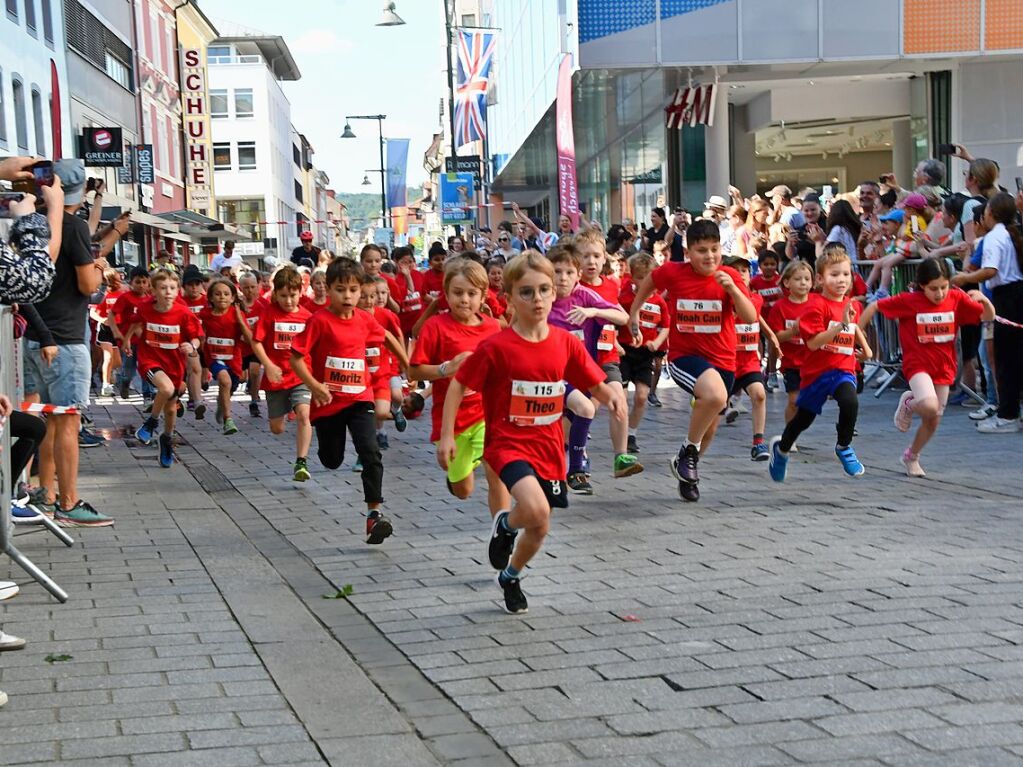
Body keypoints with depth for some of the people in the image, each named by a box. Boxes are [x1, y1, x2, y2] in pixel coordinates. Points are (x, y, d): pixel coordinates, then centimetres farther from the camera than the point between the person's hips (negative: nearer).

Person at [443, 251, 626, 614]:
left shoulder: (566, 343, -2)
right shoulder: (496, 347, -14)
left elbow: (595, 385, 5)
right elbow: (458, 385, -5)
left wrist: (612, 396, -17)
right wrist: (446, 435, -9)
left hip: (548, 445, 5)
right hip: (508, 442, -5)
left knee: (540, 528, 13)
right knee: (536, 510, -29)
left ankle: (511, 577, 44)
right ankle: (505, 525, 7)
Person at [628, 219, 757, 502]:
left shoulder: (729, 277, -7)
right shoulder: (673, 272, -9)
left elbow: (751, 317, -16)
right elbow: (649, 282, 14)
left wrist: (732, 288, -29)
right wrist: (634, 311, 15)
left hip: (722, 360, 3)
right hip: (684, 355, -3)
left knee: (709, 427, 15)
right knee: (716, 396, -34)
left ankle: (687, 473, 43)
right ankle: (688, 451, -10)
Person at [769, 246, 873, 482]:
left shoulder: (852, 306, 5)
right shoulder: (816, 306, -16)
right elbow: (813, 342, -25)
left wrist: (865, 346, 19)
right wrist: (841, 325, -31)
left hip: (844, 369, 4)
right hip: (817, 369, -3)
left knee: (850, 401, -28)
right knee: (803, 418, 14)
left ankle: (844, 447, -5)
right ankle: (782, 448, 44)